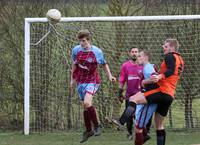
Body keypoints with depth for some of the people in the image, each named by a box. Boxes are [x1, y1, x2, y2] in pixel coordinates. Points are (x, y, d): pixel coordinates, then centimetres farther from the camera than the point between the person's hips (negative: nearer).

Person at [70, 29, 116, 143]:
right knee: (85, 106, 10)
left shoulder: (97, 52, -10)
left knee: (87, 103, -25)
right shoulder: (76, 50, -2)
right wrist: (72, 79, 20)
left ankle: (96, 126, -9)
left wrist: (110, 76, -3)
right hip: (81, 81, 4)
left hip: (93, 81, -4)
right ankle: (88, 130, 25)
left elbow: (104, 64, 6)